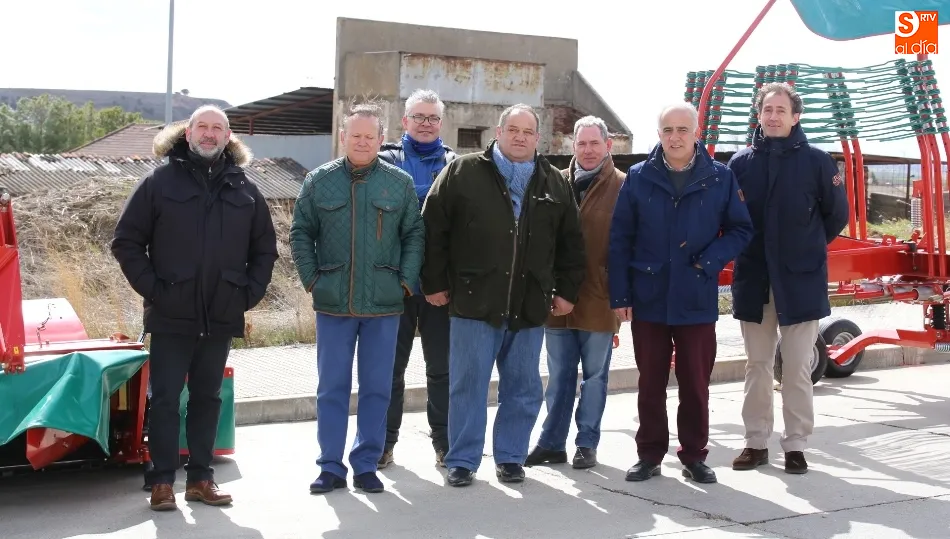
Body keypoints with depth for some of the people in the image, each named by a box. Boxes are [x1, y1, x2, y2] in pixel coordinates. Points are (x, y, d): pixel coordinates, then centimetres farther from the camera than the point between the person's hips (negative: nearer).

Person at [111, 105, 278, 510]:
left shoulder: (245, 190, 8)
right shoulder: (160, 182, -1)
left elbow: (265, 248, 15)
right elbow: (126, 241, -1)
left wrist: (250, 293, 4)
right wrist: (151, 288, -8)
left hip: (222, 318, 3)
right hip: (171, 316, -3)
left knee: (207, 398, 10)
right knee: (165, 399, 0)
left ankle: (200, 477, 19)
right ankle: (162, 481, 8)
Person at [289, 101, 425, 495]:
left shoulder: (399, 182, 3)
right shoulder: (319, 181, 4)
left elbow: (414, 235, 5)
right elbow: (300, 233, 7)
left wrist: (406, 281, -4)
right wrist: (311, 279, -1)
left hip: (384, 303, 0)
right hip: (333, 303, 0)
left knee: (377, 388, 7)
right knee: (332, 387, 6)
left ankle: (367, 465, 18)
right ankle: (331, 466, 15)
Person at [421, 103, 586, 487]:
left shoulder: (555, 183, 11)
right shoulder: (462, 173, 2)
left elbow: (571, 242, 17)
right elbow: (433, 229, 1)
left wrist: (566, 290, 12)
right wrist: (434, 282, -2)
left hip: (529, 307, 3)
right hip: (474, 301, -3)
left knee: (523, 389, 9)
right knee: (468, 385, 2)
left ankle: (511, 457, 23)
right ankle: (462, 460, 12)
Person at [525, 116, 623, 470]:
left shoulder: (622, 186, -3)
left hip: (599, 300, -3)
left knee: (594, 376, 8)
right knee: (559, 375, 11)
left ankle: (587, 444, 18)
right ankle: (552, 442, 19)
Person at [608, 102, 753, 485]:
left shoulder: (721, 179, 0)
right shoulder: (639, 178, 1)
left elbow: (740, 230, 4)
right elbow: (620, 239, 0)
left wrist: (711, 260, -13)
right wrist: (620, 295, -5)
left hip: (697, 301, 0)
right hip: (648, 299, 1)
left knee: (696, 384, 7)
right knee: (650, 384, 9)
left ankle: (694, 456, 20)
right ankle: (650, 455, 20)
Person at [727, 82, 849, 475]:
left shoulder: (816, 161, -3)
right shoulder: (741, 163, 3)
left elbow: (837, 215, 5)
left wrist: (808, 249, 10)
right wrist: (746, 249, 7)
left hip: (800, 280, -2)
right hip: (753, 280, 3)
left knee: (797, 368, 2)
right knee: (757, 366, 10)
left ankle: (795, 445, 12)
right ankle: (756, 442, 19)